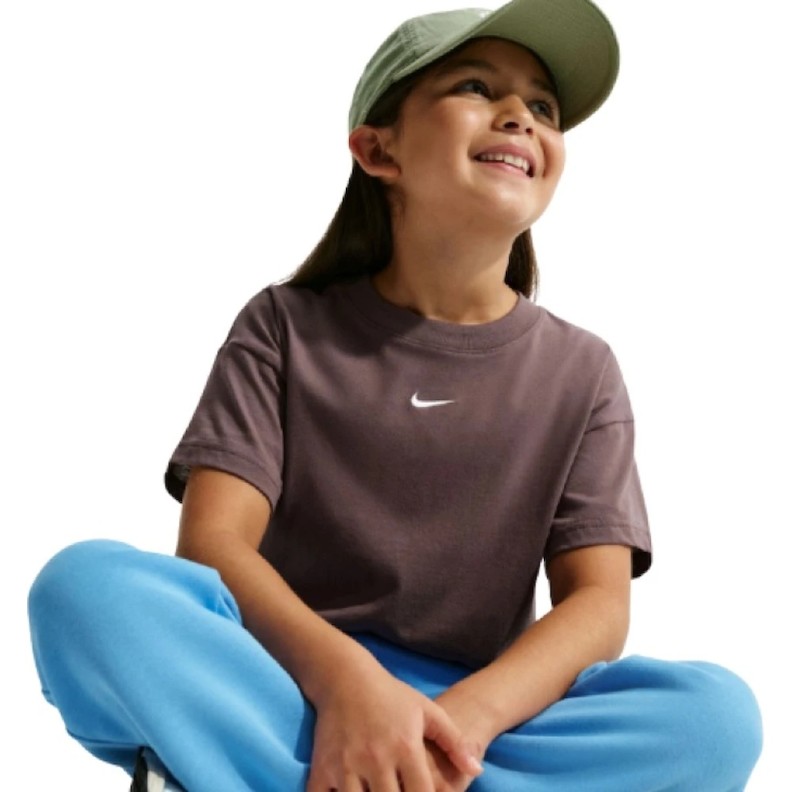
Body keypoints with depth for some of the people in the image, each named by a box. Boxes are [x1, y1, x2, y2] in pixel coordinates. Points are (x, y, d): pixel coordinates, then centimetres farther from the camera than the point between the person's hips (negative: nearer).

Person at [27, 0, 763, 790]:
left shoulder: (580, 371, 6)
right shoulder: (284, 327, 3)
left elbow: (598, 605, -4)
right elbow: (213, 542, -9)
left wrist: (463, 719, -26)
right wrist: (344, 679, -30)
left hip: (476, 715, 2)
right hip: (283, 687, -2)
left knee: (716, 712, -28)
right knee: (88, 585, -29)